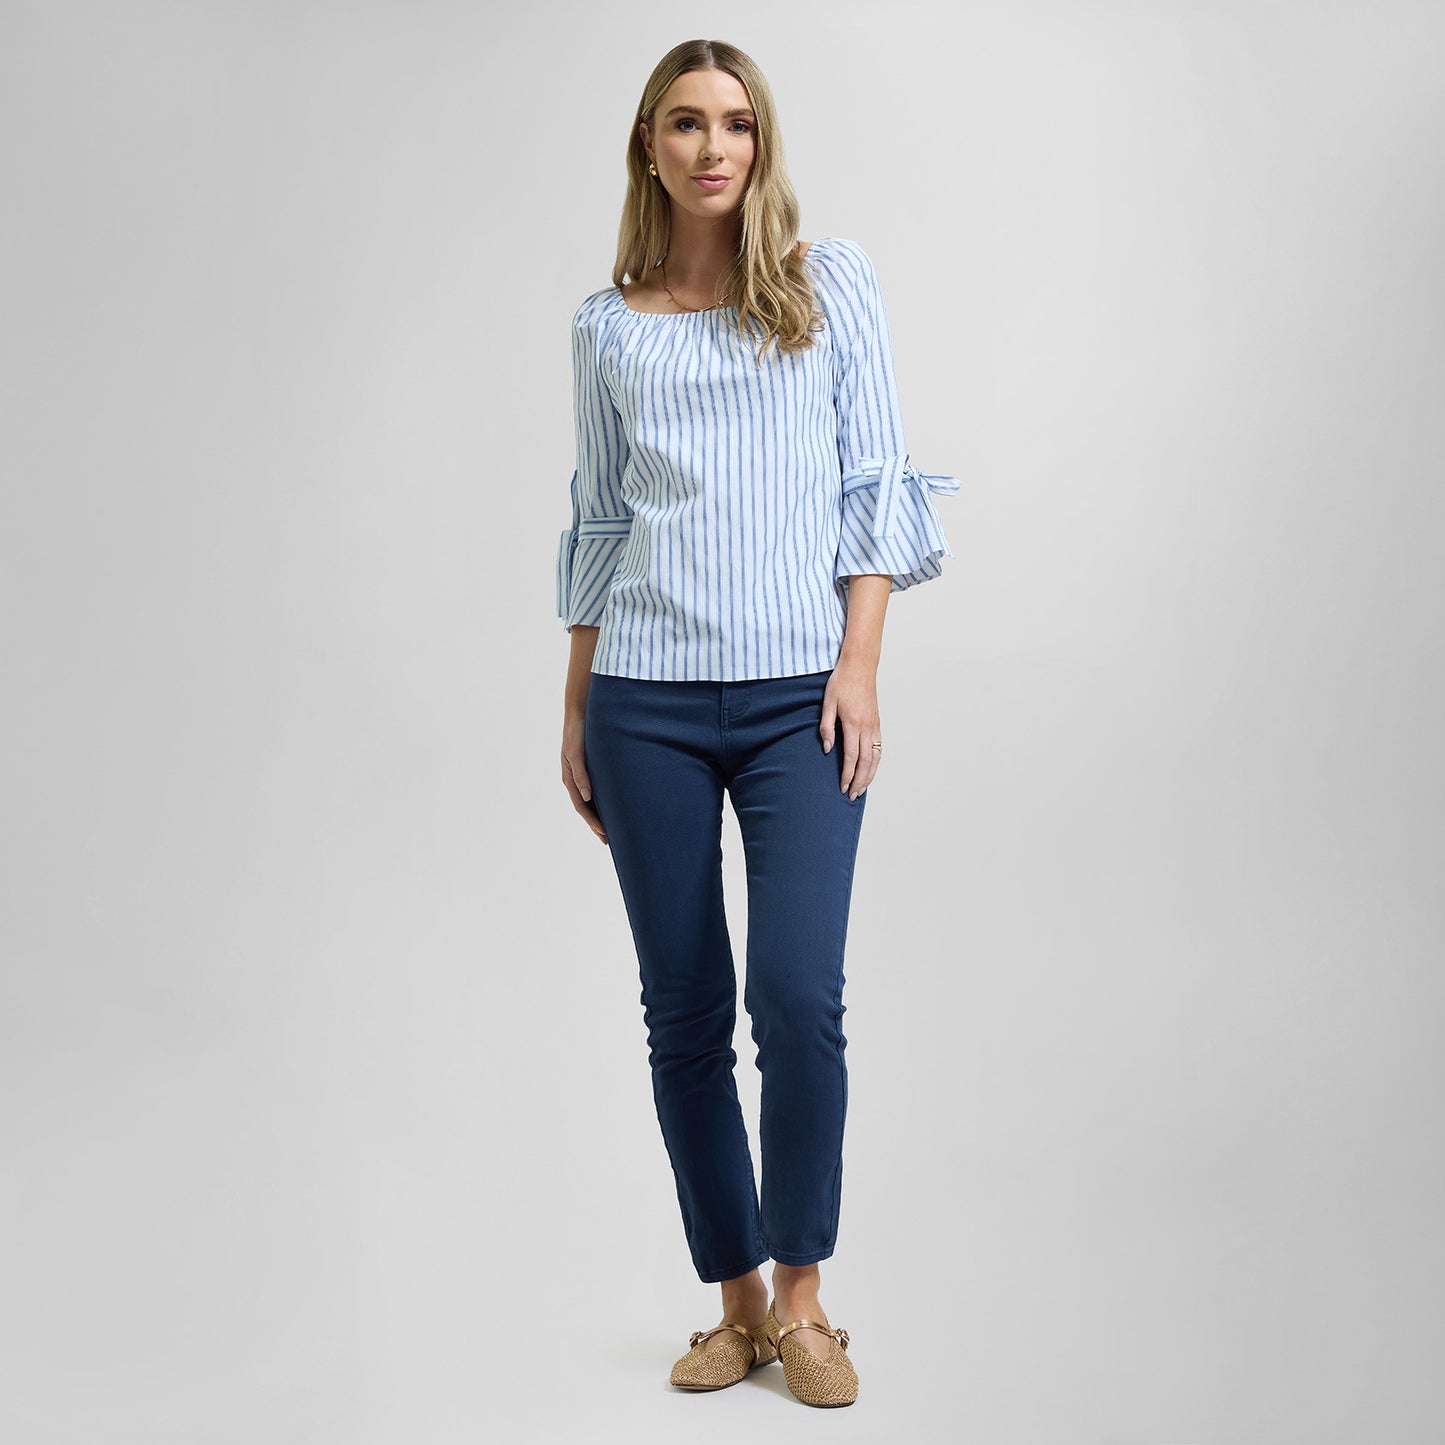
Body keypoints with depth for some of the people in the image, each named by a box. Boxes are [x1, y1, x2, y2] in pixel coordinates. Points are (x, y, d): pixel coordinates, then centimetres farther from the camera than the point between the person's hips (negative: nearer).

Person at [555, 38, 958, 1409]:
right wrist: (573, 711, 11)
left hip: (801, 692, -2)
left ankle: (800, 1294, 9)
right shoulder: (607, 324, 11)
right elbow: (598, 521, 14)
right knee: (685, 1012, 4)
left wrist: (861, 665, -7)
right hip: (649, 700, 2)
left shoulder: (832, 280, 7)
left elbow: (872, 480, 3)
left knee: (798, 994, -12)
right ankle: (736, 1300, 19)